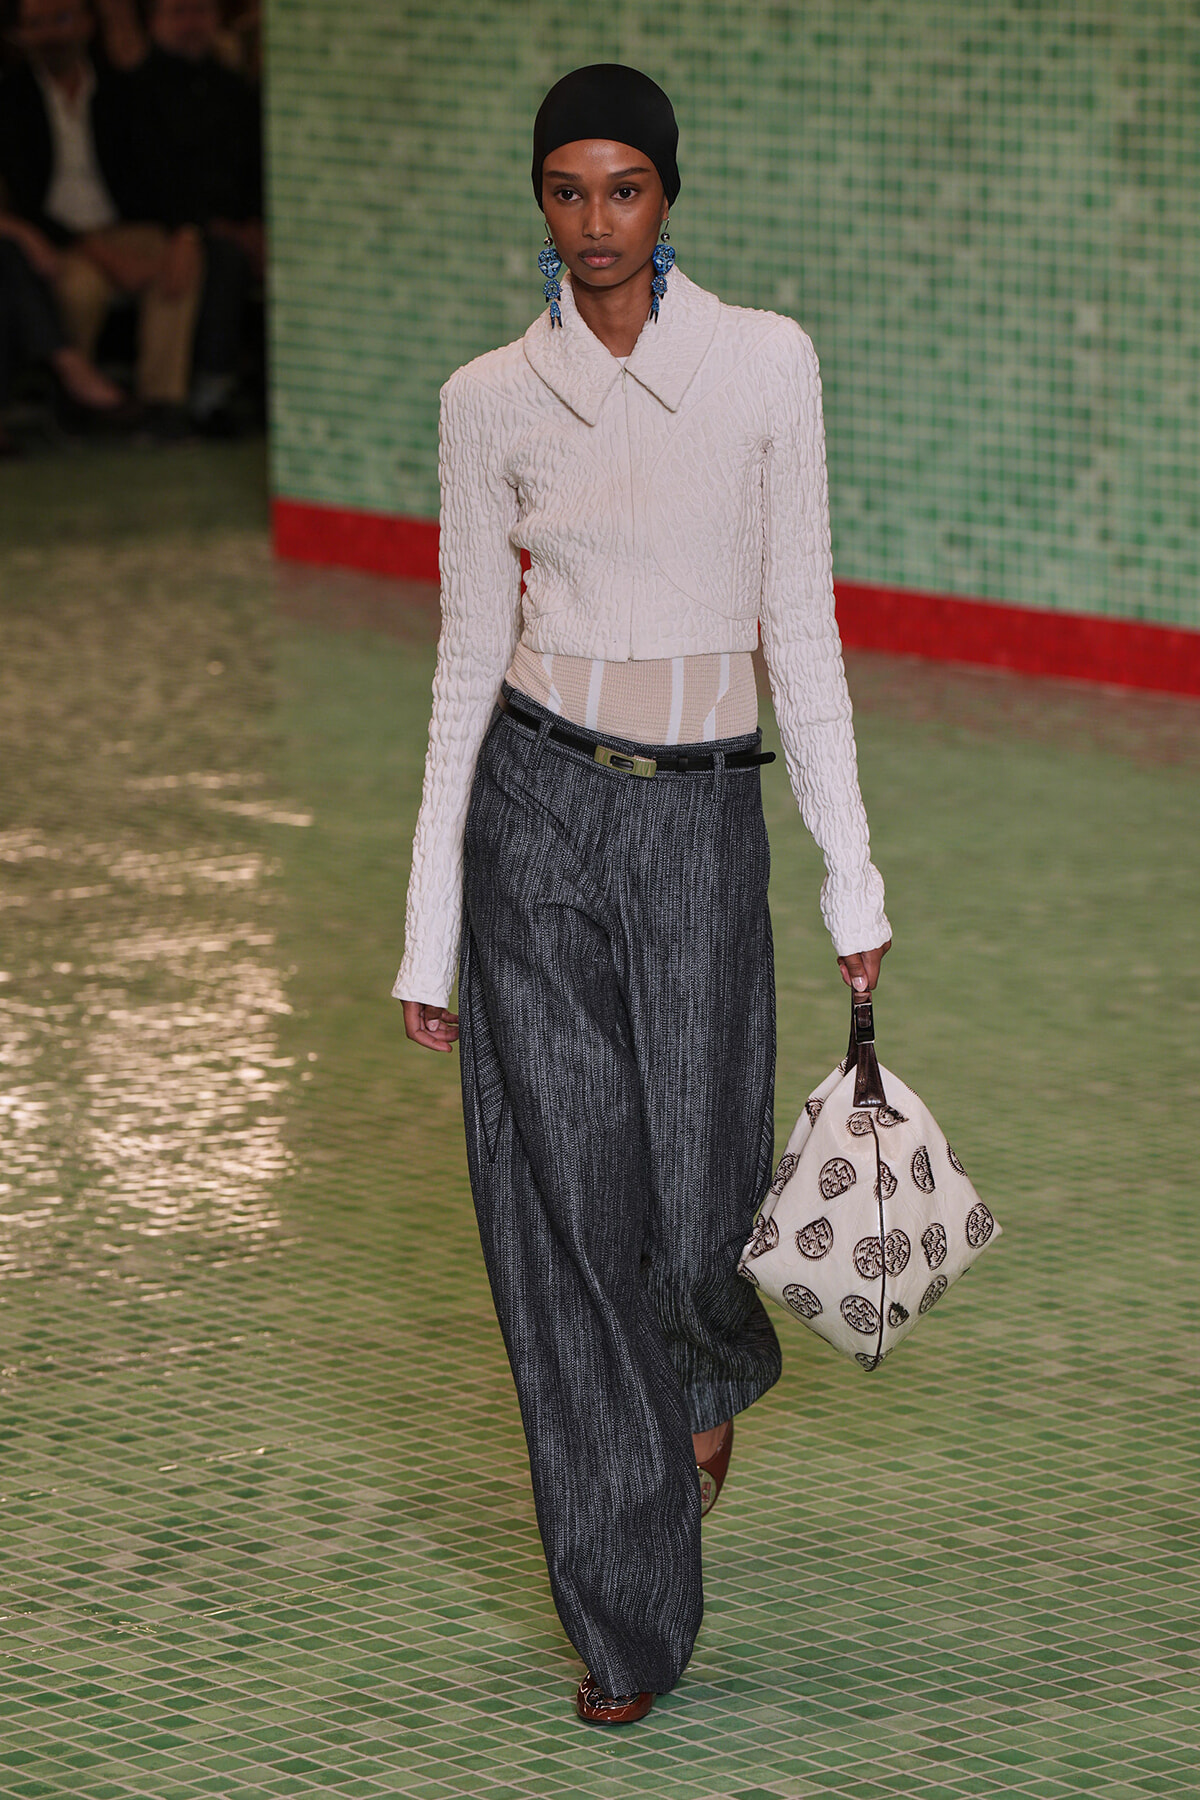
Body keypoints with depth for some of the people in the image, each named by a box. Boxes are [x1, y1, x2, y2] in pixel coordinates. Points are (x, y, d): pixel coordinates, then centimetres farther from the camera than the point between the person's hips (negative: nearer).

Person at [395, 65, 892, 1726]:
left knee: (698, 1206, 1)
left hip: (702, 823, 0)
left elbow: (799, 623, 1)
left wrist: (851, 873, 0)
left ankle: (713, 1366, 42)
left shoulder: (764, 362, -2)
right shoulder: (492, 400, 0)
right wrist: (429, 929, 2)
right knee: (568, 1209, 0)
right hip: (537, 812, 0)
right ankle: (625, 1620, 12)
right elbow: (469, 655, 3)